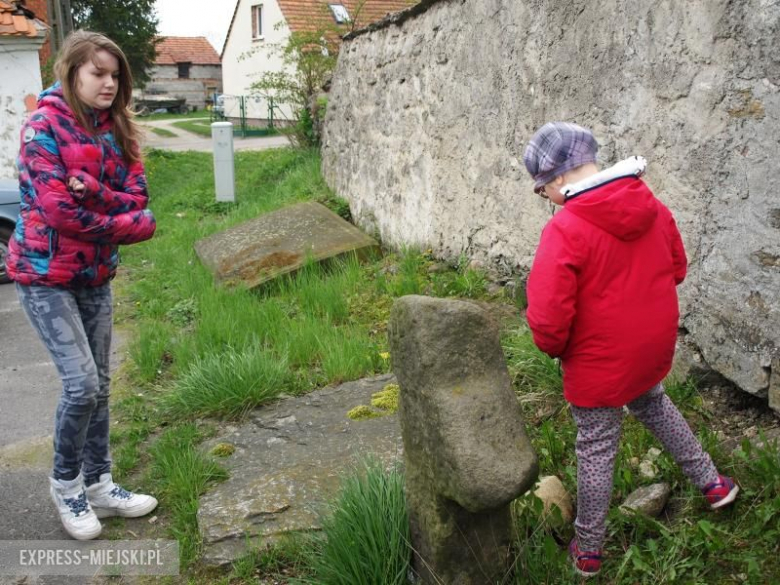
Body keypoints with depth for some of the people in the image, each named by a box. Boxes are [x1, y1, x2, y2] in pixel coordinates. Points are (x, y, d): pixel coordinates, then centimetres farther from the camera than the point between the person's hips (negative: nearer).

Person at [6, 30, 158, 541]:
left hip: (95, 273, 6)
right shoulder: (44, 126, -15)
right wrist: (131, 226, -11)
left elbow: (137, 196, -4)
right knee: (82, 383, -9)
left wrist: (91, 190, -23)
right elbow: (60, 211, -22)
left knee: (99, 383, 10)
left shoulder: (117, 129, 5)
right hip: (45, 273, -6)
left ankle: (98, 484, 24)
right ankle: (66, 484, 16)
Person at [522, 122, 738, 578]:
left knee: (596, 450, 10)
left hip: (600, 361, -6)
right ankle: (712, 481, 45)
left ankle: (588, 552, 28)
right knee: (652, 402, 34)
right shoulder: (651, 206, -5)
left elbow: (548, 319, -27)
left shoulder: (565, 230, -26)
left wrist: (555, 347, -6)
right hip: (655, 347, 6)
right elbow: (677, 269, 9)